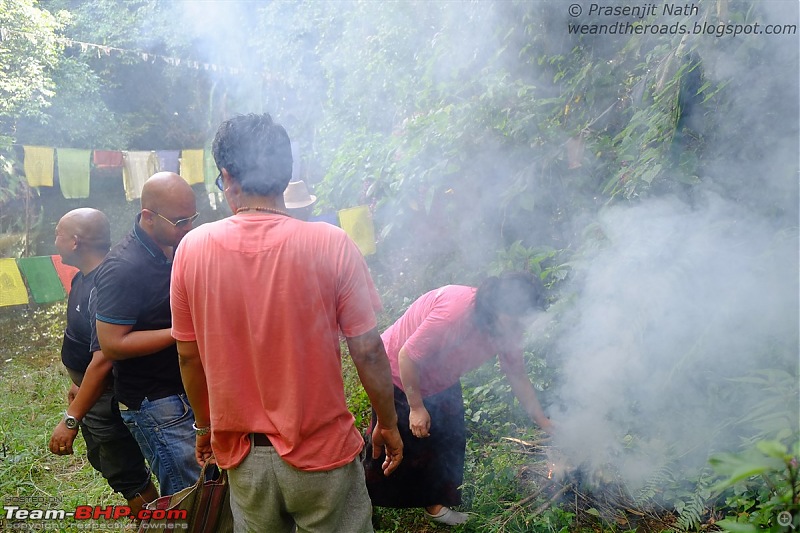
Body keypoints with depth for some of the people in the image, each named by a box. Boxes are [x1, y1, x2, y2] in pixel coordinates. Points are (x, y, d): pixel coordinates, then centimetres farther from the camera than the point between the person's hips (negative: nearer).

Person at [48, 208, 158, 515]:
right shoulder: (83, 279, 2)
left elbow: (102, 361, -34)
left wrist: (70, 420, -31)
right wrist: (79, 384, 22)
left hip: (107, 399, -11)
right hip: (91, 391, 11)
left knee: (126, 476, 5)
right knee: (104, 462, 25)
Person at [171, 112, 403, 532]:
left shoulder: (192, 249, -9)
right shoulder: (331, 245, -17)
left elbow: (189, 357, 1)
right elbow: (368, 351, -12)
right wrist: (388, 425, 3)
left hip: (241, 454, 3)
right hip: (321, 451, -2)